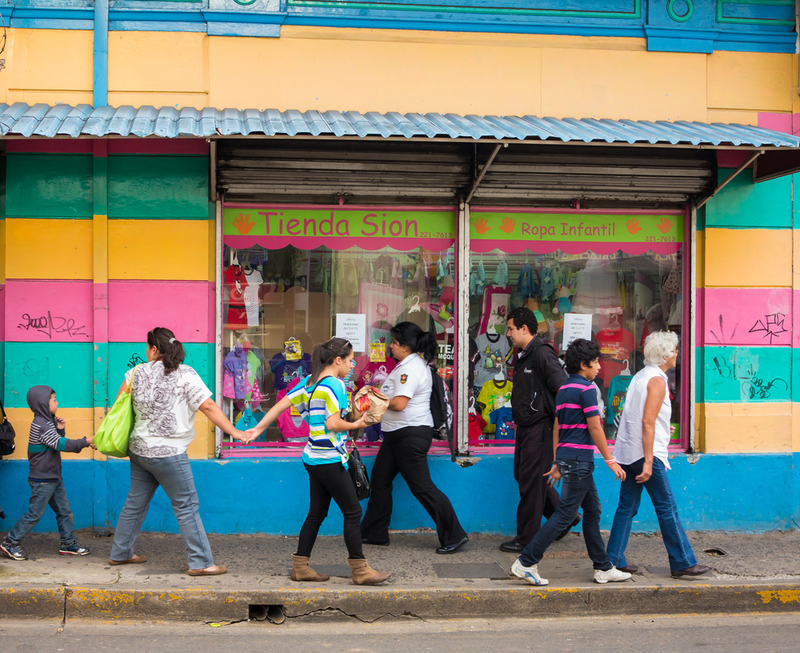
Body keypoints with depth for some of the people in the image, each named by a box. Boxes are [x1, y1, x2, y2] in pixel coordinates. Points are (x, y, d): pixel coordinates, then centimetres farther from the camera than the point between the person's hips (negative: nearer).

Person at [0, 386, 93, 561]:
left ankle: (68, 543, 16)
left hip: (53, 477, 10)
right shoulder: (41, 425, -20)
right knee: (35, 513, -3)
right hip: (42, 480, -10)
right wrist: (85, 442, -23)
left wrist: (60, 430, 0)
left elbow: (58, 443, 17)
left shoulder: (47, 422, 12)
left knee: (64, 511, 10)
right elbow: (61, 445, -26)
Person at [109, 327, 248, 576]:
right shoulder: (186, 375, -10)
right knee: (186, 506, -1)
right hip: (169, 454, -6)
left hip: (138, 450, 6)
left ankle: (120, 553, 28)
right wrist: (234, 432, -10)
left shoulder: (138, 372, 3)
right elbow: (209, 408, -13)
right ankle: (200, 563, 0)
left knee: (135, 502, 18)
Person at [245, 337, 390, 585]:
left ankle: (300, 567, 17)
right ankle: (360, 570, 3)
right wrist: (357, 425, -8)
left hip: (314, 459, 9)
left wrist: (259, 428, 14)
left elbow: (281, 404, 9)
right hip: (330, 460, -9)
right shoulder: (335, 384, -15)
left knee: (317, 513, 14)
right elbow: (333, 423, -23)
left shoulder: (310, 381, 10)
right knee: (352, 511, -1)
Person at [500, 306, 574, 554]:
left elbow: (563, 391, -20)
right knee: (523, 476, 15)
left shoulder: (543, 354, -16)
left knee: (531, 481, -3)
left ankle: (526, 538, 7)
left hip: (539, 428, -10)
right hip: (525, 428, 10)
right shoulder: (523, 356, 14)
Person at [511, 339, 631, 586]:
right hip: (579, 459, -10)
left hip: (566, 456, 10)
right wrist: (611, 460, -10)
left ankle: (603, 568, 18)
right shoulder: (586, 389, -12)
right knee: (564, 514, -6)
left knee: (592, 511, 14)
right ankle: (526, 563, -6)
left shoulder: (563, 389, 15)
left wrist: (557, 463, 20)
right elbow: (595, 428, -15)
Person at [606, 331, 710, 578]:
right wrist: (648, 462, -21)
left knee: (627, 506, 10)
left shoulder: (640, 376, 15)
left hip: (627, 453, 9)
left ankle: (614, 560, 9)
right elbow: (647, 422, -19)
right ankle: (683, 562, 4)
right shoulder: (657, 380, -12)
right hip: (645, 453, -9)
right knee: (667, 508, -2)